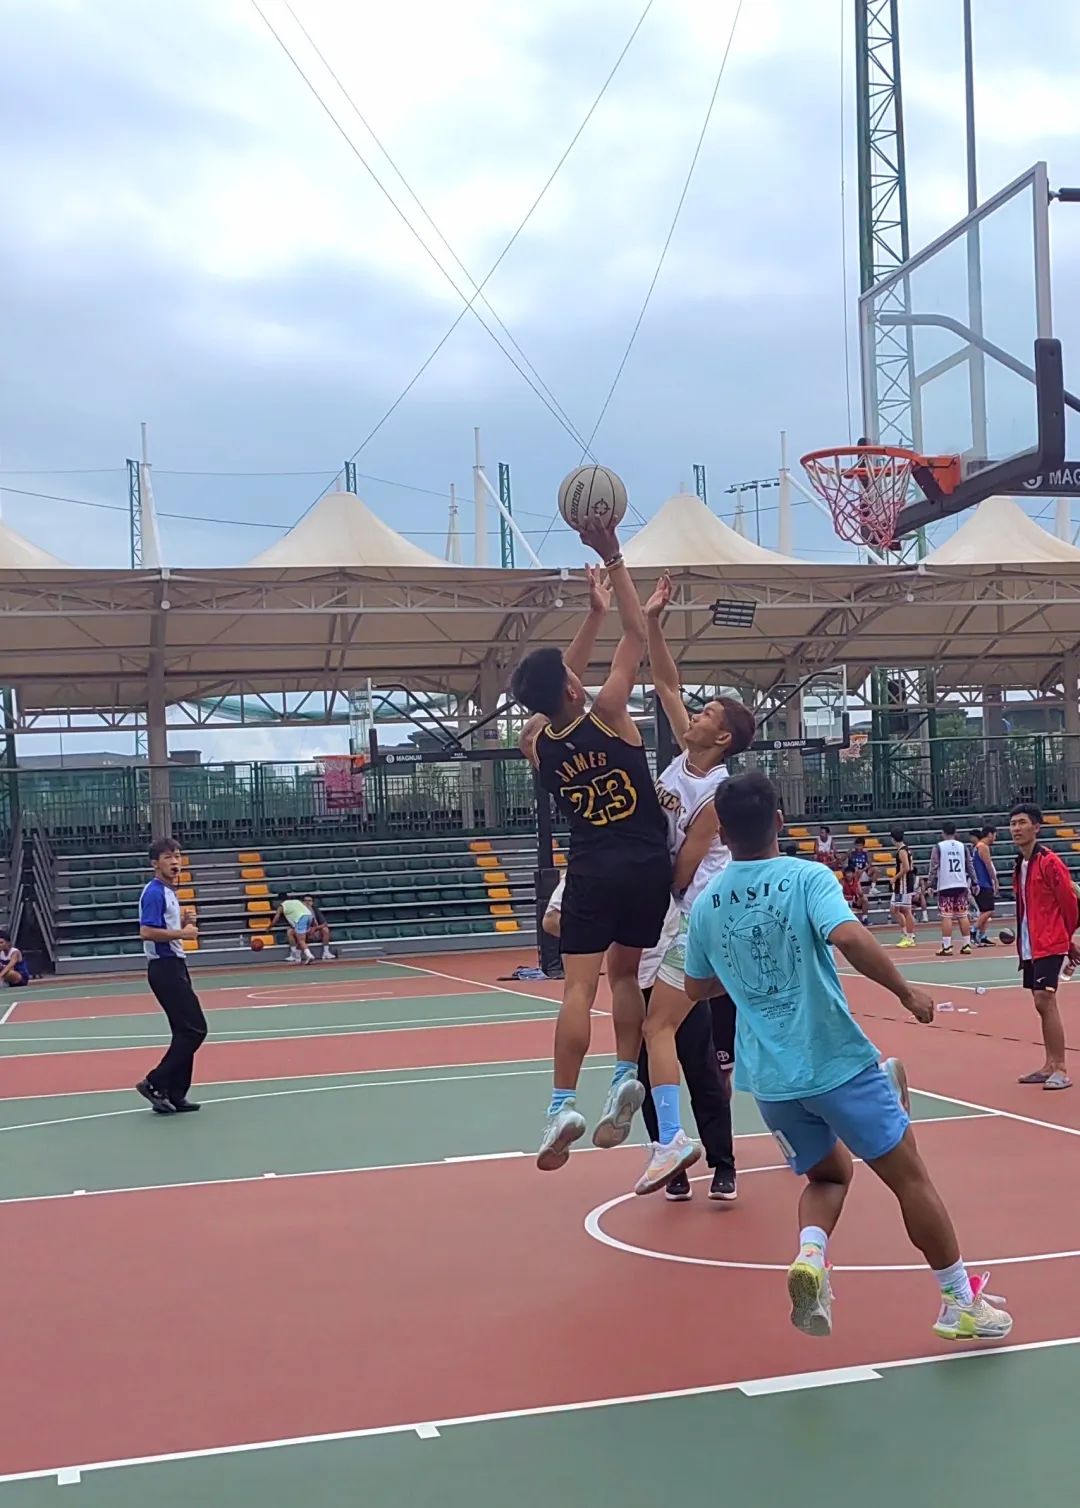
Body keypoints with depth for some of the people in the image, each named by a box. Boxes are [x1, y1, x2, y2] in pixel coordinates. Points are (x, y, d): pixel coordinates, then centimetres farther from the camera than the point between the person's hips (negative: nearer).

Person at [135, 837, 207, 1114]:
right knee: (195, 1029, -10)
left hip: (174, 966, 10)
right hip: (165, 968, -10)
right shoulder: (154, 892, -14)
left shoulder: (168, 891, 16)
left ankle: (175, 1095, 12)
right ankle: (155, 1083, -6)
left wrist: (183, 921, 6)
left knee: (186, 1031, 10)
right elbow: (147, 932, -24)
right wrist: (183, 933, -19)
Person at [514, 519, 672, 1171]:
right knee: (624, 973, 16)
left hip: (592, 872, 1)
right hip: (648, 866, -1)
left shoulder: (538, 747, 1)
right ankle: (626, 1077, 7)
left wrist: (594, 612, 21)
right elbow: (637, 636, -3)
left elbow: (561, 682, 17)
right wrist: (613, 556, -2)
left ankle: (565, 1105, -10)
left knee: (580, 986, -2)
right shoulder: (606, 714, -9)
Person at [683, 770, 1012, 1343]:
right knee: (909, 1177, 9)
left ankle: (809, 1254, -6)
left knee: (828, 1173, 23)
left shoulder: (705, 904, 4)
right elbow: (847, 936, -29)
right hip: (838, 1063, -5)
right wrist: (906, 991, -17)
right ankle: (960, 1302, 17)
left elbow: (697, 988, 16)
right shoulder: (806, 877, -11)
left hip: (768, 1077, 5)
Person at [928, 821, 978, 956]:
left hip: (945, 886, -4)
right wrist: (973, 883, 17)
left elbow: (934, 868, -7)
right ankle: (966, 945, 12)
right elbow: (969, 866, 10)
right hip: (961, 885, 4)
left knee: (946, 917, -4)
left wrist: (932, 885, -2)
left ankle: (946, 947, -6)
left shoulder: (939, 847, -3)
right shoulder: (962, 846, 9)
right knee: (963, 915, 10)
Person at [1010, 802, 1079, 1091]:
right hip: (1030, 946, 8)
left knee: (1044, 1000, -13)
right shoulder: (1019, 865, 12)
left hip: (1049, 945, -8)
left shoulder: (1048, 861, -13)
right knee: (1042, 1004, 11)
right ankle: (1049, 1066, 19)